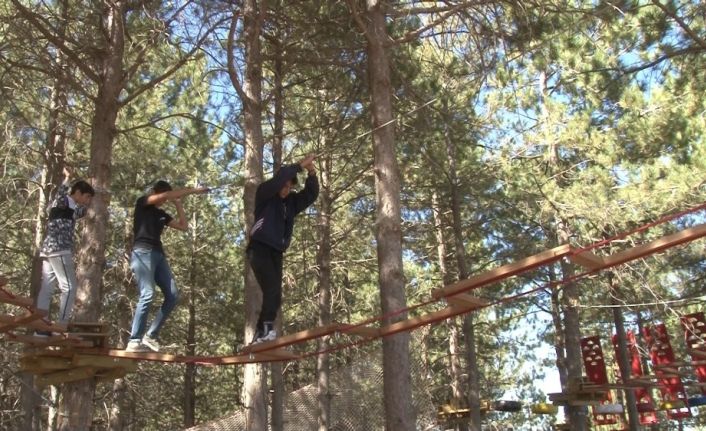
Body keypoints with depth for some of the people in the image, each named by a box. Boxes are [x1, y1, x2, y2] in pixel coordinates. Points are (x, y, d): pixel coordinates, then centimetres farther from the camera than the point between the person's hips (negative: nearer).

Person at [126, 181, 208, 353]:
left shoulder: (161, 214, 25)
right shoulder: (142, 203, 8)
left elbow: (183, 226, 22)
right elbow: (166, 195, -7)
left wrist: (178, 204, 17)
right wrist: (192, 190, -4)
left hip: (158, 255, 8)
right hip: (143, 253, -8)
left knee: (173, 295, -3)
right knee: (147, 294, -21)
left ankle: (150, 336, 1)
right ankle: (134, 341, -21)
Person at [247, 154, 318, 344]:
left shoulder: (291, 201, 13)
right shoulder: (264, 194, -3)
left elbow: (311, 194, 4)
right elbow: (279, 179, -20)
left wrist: (311, 174, -12)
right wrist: (301, 166, -18)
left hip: (276, 253, 7)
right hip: (260, 249, -6)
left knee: (275, 295, 1)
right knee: (272, 290, -23)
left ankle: (259, 335, 5)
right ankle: (267, 328, -28)